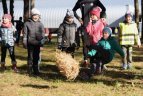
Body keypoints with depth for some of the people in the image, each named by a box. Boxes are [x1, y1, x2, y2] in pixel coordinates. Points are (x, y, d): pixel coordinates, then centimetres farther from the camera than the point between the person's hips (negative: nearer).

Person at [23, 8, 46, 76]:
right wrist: (24, 43, -3)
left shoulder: (40, 24, 7)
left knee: (36, 57, 9)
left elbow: (43, 33, 6)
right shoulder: (27, 23, 0)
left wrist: (42, 40, -10)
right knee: (30, 57, 2)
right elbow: (25, 34, 1)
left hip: (37, 43, 3)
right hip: (30, 43, -3)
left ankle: (36, 70, 19)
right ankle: (30, 71, 10)